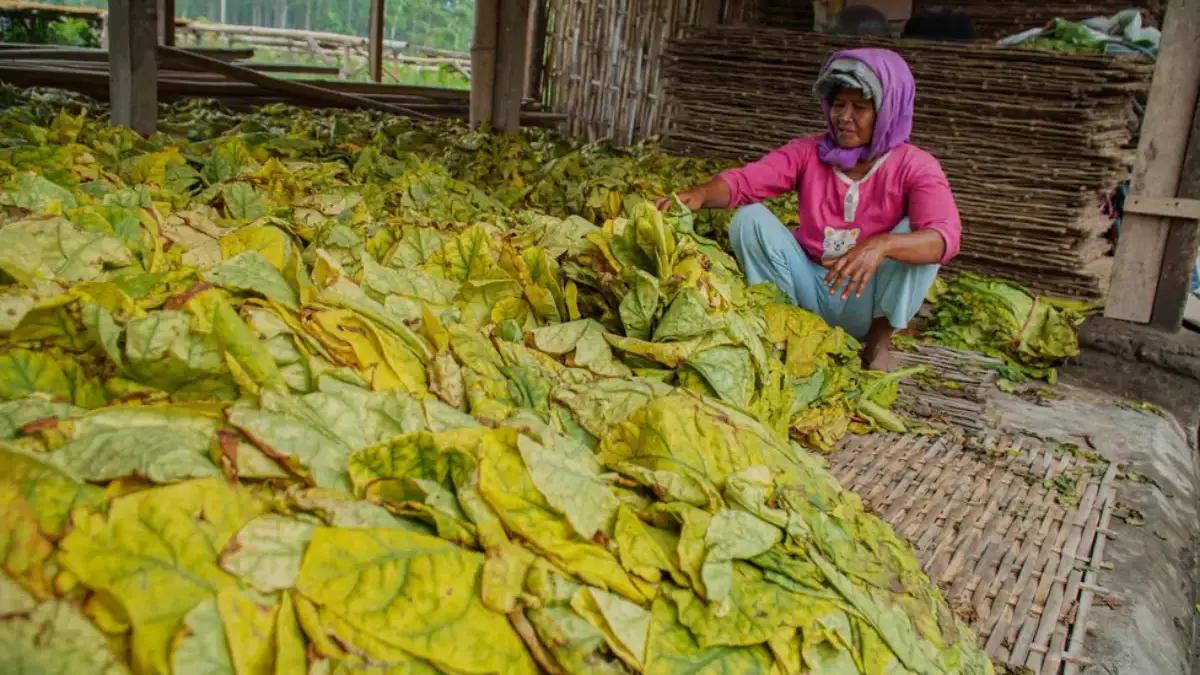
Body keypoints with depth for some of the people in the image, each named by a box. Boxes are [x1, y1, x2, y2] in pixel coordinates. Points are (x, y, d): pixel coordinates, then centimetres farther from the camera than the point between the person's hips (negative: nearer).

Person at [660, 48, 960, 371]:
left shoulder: (915, 167, -12)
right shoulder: (809, 152, -4)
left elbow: (944, 236, -30)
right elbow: (743, 180, -17)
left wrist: (881, 244, -50)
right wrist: (701, 193, -40)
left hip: (868, 300, -2)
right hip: (810, 288, 2)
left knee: (912, 233, -28)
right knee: (749, 218, -18)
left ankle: (879, 339, -9)